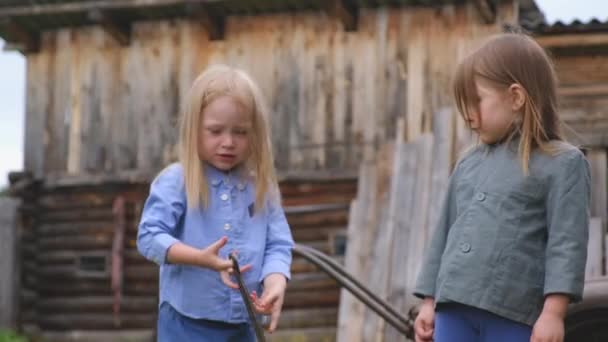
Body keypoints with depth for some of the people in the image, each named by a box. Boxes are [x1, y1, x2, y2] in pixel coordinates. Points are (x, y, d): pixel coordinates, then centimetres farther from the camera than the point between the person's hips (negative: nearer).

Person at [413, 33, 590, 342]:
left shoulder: (561, 163, -2)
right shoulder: (468, 164, 17)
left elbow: (567, 242, -8)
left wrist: (554, 311, -16)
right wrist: (429, 302, 18)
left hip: (513, 315, -6)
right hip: (454, 308, 6)